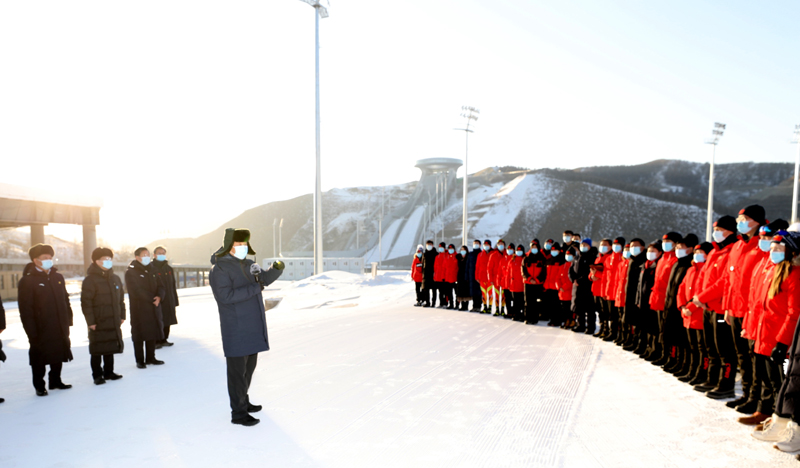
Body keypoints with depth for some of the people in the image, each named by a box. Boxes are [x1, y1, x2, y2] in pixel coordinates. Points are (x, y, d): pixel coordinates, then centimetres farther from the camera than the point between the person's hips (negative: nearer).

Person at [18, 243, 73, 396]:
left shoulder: (58, 277, 10)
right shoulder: (27, 281, -9)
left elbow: (65, 299, 15)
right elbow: (25, 309, -12)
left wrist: (68, 320, 10)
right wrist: (31, 330, -16)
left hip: (59, 327, 6)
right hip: (41, 330, -5)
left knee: (58, 355, 15)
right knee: (39, 359, 6)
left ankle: (55, 381, 30)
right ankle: (39, 386, 19)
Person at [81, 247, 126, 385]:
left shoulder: (115, 279, 11)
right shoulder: (90, 280, -10)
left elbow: (121, 299, 17)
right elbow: (86, 302, -13)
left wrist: (122, 316, 13)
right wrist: (90, 321, -15)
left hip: (113, 322, 6)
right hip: (98, 323, -6)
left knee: (110, 348, 14)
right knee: (97, 350, 2)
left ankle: (109, 372, 25)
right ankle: (97, 375, 13)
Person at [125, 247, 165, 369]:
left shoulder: (151, 271, 15)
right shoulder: (131, 272, -5)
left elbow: (161, 287, 10)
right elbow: (136, 291, -13)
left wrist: (159, 297, -11)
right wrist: (152, 299, -14)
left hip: (153, 308, 6)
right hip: (139, 309, -6)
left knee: (153, 333, 9)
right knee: (139, 335, -1)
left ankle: (150, 358, 19)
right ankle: (139, 360, 8)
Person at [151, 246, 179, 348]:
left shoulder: (169, 269, 14)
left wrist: (175, 301, 14)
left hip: (169, 301, 6)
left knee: (167, 321, 10)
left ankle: (164, 340, 20)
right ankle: (155, 341, 4)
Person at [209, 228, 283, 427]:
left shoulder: (247, 264, 11)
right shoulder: (220, 269, -15)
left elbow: (265, 278, 19)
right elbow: (226, 296, -26)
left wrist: (276, 269, -2)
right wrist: (254, 288, -25)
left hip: (253, 328, 9)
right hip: (236, 331, -9)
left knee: (249, 366, 19)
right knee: (237, 370, -2)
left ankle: (243, 401, 34)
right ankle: (238, 413, 7)